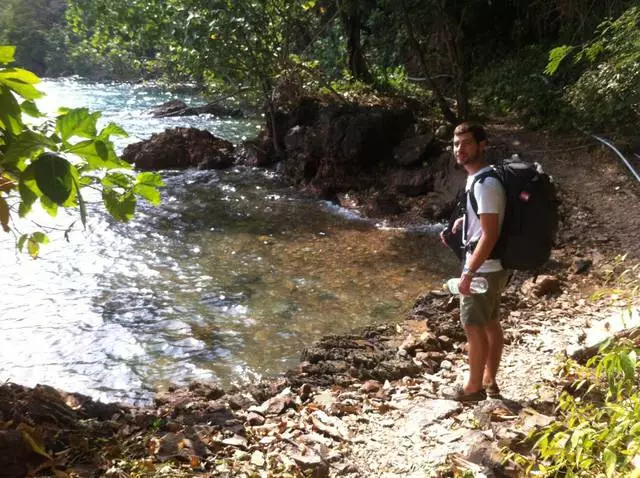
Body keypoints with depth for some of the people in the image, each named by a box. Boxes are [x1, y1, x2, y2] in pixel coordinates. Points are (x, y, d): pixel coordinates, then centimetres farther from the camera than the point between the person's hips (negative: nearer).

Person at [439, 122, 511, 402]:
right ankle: (489, 381, 30)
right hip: (491, 265, 10)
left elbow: (490, 234, -26)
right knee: (490, 323, 18)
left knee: (473, 325, 1)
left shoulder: (485, 183, -23)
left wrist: (468, 272, -24)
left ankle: (474, 387, 14)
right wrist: (463, 222, 11)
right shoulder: (479, 178, 9)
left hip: (484, 267, -10)